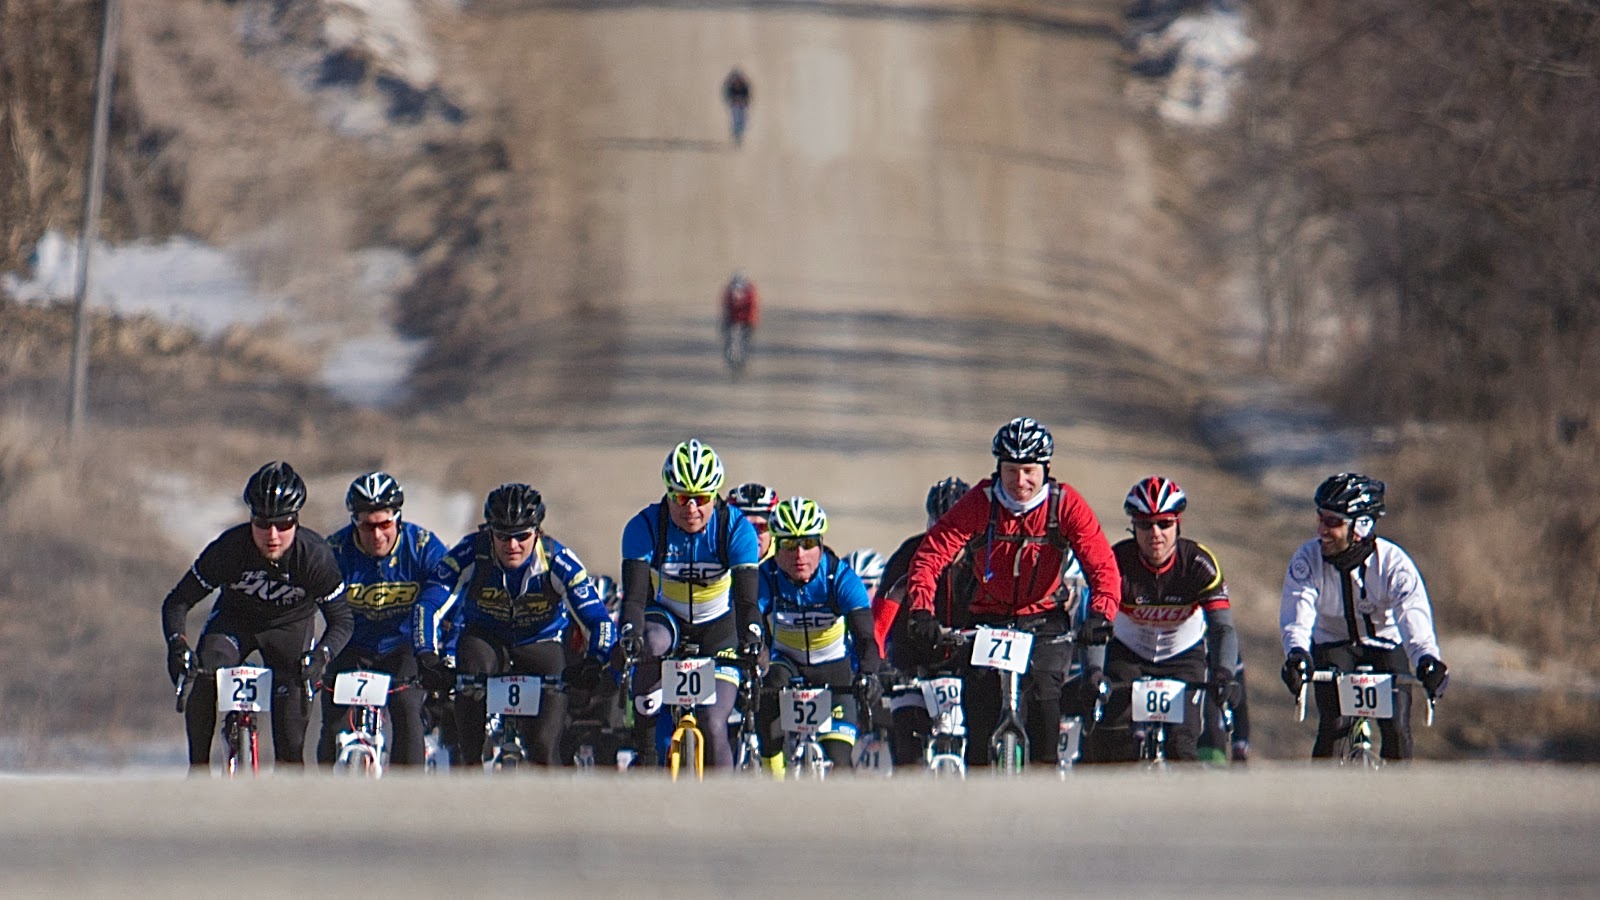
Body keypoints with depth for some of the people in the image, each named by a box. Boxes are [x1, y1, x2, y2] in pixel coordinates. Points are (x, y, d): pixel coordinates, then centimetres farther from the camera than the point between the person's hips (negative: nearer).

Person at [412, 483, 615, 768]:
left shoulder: (558, 562, -23)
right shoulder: (470, 555, -23)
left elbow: (598, 619, -23)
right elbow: (428, 606, -27)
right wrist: (427, 657, -43)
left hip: (539, 645, 0)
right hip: (486, 638, 0)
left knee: (543, 746, -16)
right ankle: (471, 770, -21)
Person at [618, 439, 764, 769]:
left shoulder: (735, 528, -22)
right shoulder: (645, 526, -21)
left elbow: (747, 593, -29)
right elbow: (634, 590, -30)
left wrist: (751, 636, -48)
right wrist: (630, 632, -49)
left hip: (718, 627, 0)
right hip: (666, 618, 0)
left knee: (713, 726, -12)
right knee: (650, 645, -36)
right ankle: (646, 750, -24)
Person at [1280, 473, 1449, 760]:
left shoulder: (1393, 561, -26)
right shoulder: (1307, 558, -23)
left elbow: (1414, 613, -38)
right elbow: (1297, 613, -35)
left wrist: (1427, 659, -58)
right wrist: (1297, 653, -57)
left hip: (1385, 645, 0)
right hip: (1332, 645, 0)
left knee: (1396, 729, -15)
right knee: (1334, 725, -20)